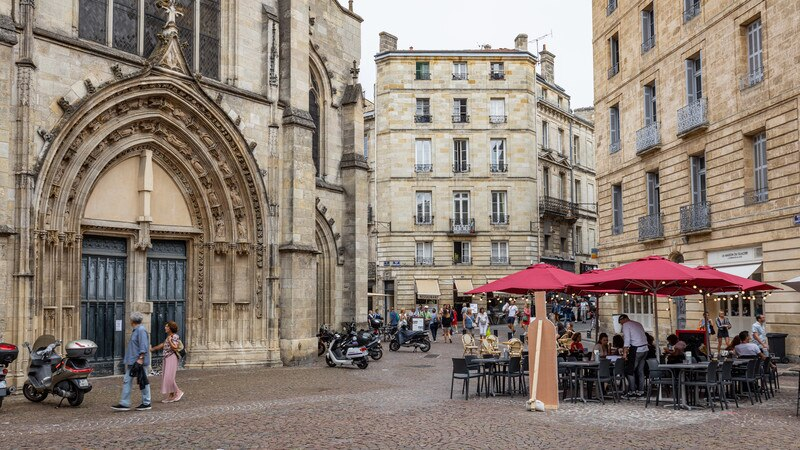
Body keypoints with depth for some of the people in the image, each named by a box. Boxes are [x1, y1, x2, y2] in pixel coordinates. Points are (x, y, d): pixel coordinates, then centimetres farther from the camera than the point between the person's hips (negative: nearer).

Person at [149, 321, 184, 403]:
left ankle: (178, 392, -1)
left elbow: (175, 348, -18)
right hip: (166, 359, 9)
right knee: (166, 378, 6)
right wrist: (153, 349, 40)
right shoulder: (168, 337, 17)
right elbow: (163, 345, 33)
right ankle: (171, 396, 10)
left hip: (172, 358, -9)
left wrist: (169, 341, -18)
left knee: (169, 377, -14)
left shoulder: (175, 337, -10)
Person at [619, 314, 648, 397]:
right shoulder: (638, 324, 21)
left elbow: (627, 339, -13)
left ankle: (632, 391, -3)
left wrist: (625, 352, -13)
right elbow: (644, 337, 20)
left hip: (636, 350, -8)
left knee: (630, 370, -1)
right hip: (645, 349, 8)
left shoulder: (626, 325, -3)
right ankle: (640, 391, 14)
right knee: (640, 371, 12)